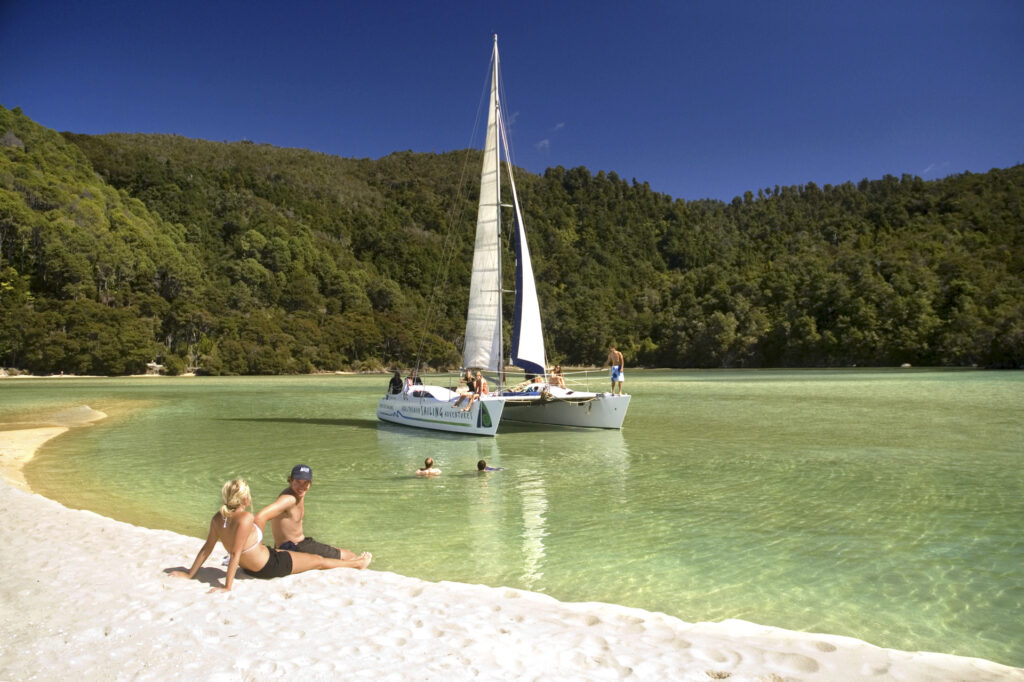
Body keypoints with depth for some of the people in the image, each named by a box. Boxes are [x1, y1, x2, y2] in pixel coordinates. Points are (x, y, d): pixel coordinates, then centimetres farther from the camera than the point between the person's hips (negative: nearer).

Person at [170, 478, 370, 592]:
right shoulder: (245, 519, -33)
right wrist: (227, 586, -28)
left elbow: (207, 548, -4)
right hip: (270, 566, -9)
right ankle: (357, 563, 33)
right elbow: (235, 553, -32)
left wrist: (190, 574, 6)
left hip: (251, 567, 9)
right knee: (319, 561, 10)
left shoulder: (218, 519, -10)